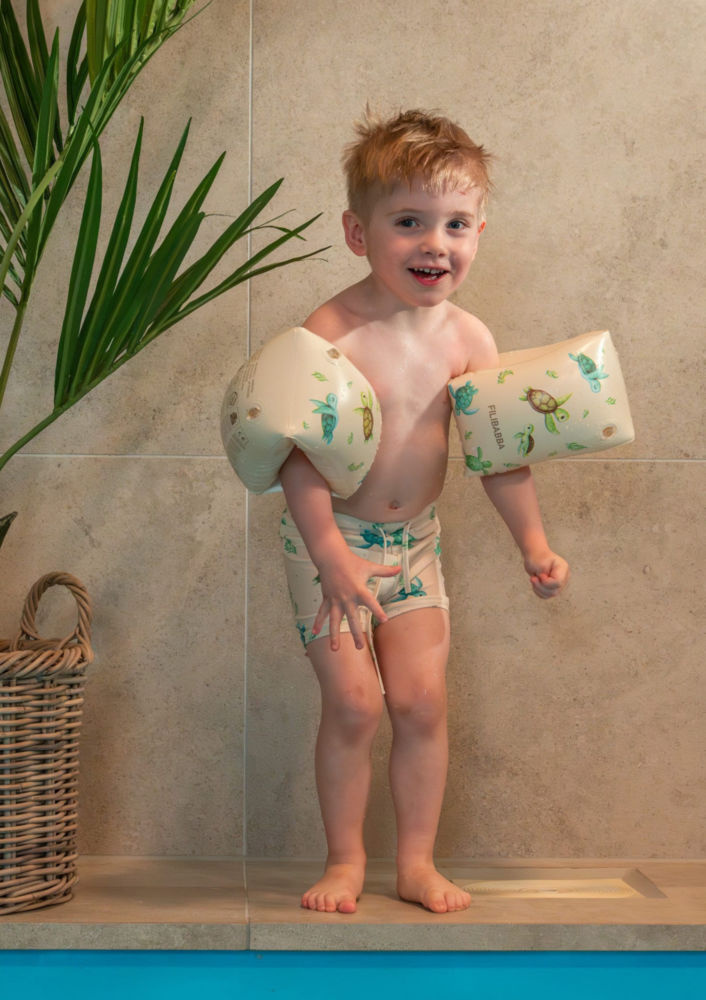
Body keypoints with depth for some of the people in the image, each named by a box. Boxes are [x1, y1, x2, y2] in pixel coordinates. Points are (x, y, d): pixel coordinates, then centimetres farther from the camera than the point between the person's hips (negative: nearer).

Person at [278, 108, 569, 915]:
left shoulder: (467, 338, -5)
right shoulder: (330, 333, -20)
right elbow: (299, 455, -22)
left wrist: (531, 540, 2)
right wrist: (331, 555, -28)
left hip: (415, 541, 4)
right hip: (330, 539, -4)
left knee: (422, 699, 2)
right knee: (353, 702, -5)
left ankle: (417, 862, 18)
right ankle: (345, 861, 14)